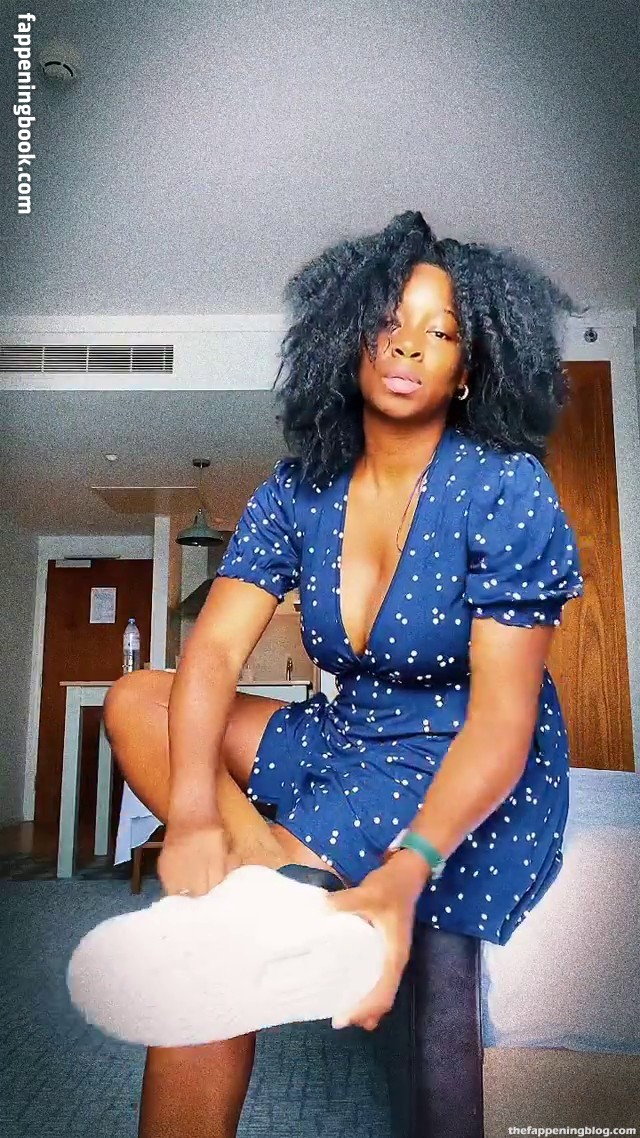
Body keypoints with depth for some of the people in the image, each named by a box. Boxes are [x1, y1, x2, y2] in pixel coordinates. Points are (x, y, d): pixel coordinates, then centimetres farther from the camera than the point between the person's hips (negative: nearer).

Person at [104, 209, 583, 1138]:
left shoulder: (507, 491, -15)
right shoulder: (300, 492, -2)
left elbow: (502, 719, -18)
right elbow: (214, 652, -11)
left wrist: (402, 877, -32)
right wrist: (194, 816, -27)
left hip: (470, 784, -5)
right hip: (344, 742, 6)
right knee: (134, 701, -4)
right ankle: (272, 866, -19)